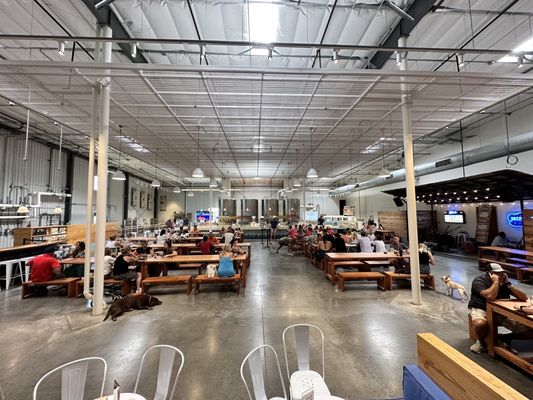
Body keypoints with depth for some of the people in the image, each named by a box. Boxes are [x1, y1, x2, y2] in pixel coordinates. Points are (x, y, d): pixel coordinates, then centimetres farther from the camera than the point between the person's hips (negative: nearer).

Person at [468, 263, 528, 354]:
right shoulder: (479, 281, -17)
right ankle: (481, 342, -3)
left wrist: (508, 284, -12)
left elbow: (524, 297, -2)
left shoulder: (504, 281, 2)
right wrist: (496, 281, -23)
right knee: (480, 324, -36)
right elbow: (491, 296, -31)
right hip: (480, 309, -6)